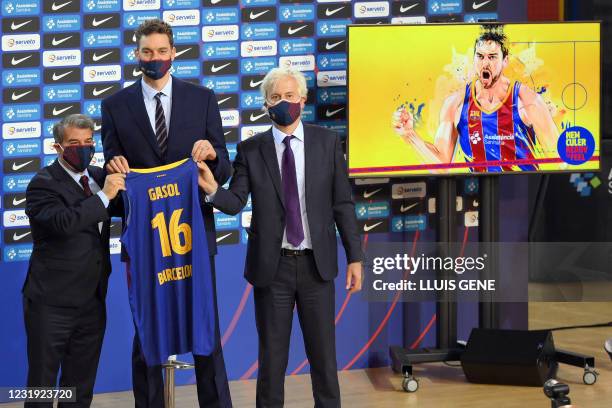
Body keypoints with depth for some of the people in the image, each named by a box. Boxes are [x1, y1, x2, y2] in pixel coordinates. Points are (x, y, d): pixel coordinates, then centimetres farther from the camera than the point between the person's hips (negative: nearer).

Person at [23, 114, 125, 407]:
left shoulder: (98, 176, 8)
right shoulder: (43, 184, -12)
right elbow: (63, 222, -30)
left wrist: (120, 176, 2)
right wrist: (104, 195, -26)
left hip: (92, 302, 6)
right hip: (52, 303, -6)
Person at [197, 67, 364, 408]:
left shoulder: (327, 142, 2)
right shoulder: (251, 149, 1)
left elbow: (343, 204, 2)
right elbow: (236, 203, -6)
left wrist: (355, 257, -1)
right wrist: (213, 190, -28)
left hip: (317, 264, 0)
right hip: (272, 266, 0)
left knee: (323, 352, 9)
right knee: (272, 355, 8)